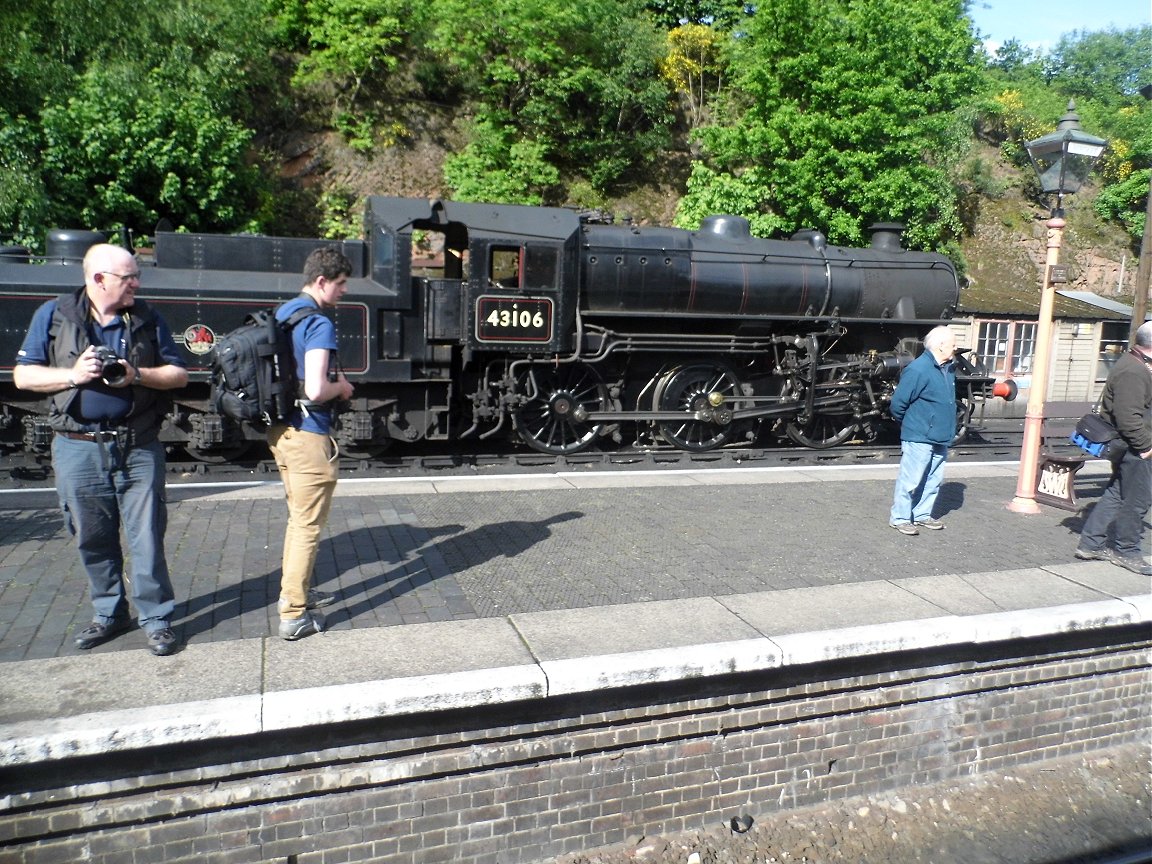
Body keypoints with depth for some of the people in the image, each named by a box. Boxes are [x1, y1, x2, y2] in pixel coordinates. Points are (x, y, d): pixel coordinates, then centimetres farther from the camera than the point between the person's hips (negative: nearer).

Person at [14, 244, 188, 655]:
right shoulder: (53, 315, 3)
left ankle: (156, 618, 10)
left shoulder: (148, 319, 5)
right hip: (78, 449, 1)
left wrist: (137, 375, -12)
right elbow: (23, 375, 3)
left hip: (138, 449, 0)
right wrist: (73, 375, -14)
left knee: (147, 537, 0)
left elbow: (178, 375, 5)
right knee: (93, 539, 11)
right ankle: (109, 612, 28)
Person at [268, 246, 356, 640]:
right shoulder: (319, 324, -18)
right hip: (308, 434, -9)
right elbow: (315, 390, -27)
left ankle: (293, 591, 35)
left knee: (298, 517, 23)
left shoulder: (283, 313, 11)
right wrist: (341, 387, -7)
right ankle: (294, 615, 7)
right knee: (308, 525, 0)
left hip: (280, 429, 10)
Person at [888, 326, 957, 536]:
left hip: (940, 439, 8)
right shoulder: (918, 369, -18)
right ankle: (900, 518, 9)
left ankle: (923, 514, 27)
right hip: (918, 439, -8)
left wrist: (947, 429, 21)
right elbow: (898, 403, -15)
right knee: (910, 480, -2)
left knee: (934, 480, 15)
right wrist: (909, 424, 1)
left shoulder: (948, 369, 9)